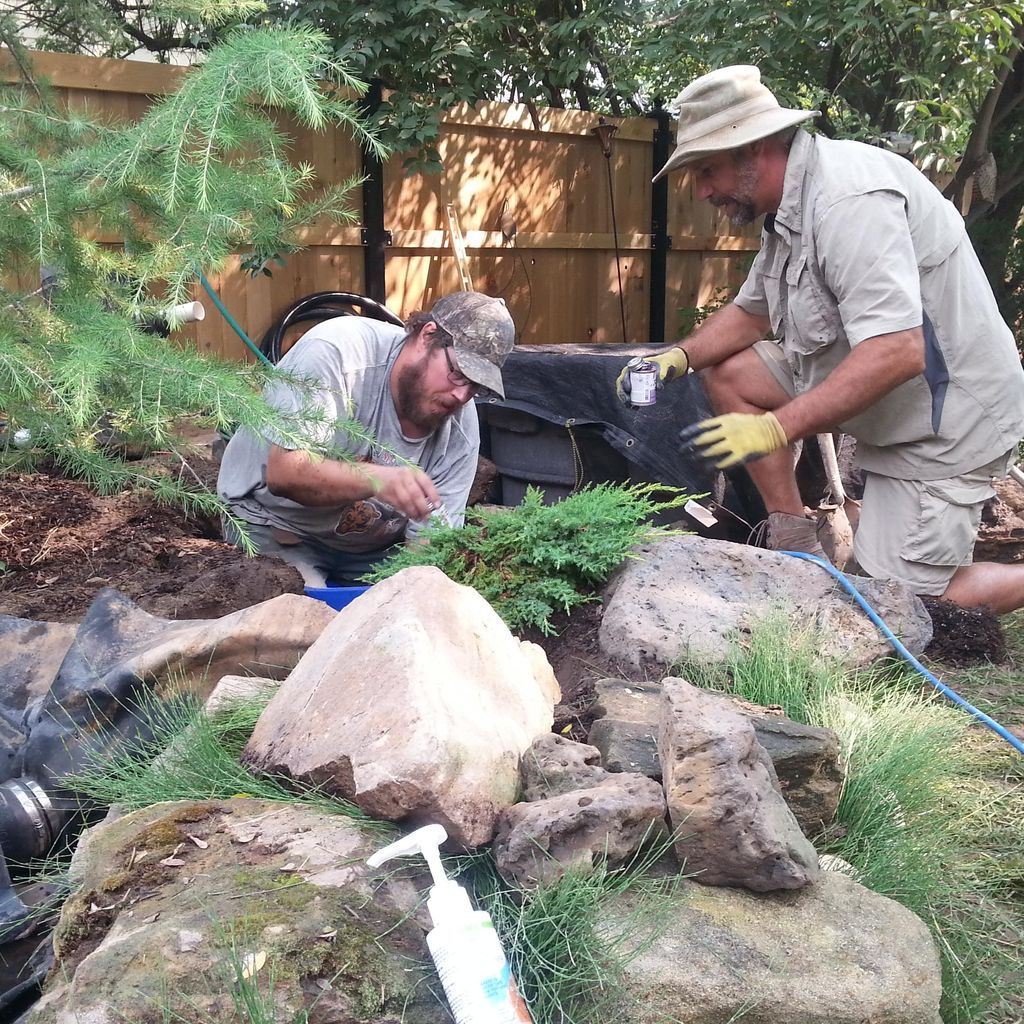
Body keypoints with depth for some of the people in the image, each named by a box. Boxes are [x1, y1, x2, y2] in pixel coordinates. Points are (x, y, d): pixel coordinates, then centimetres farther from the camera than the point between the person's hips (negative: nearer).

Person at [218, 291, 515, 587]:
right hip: (276, 526, -3)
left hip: (374, 552, 4)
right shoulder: (334, 350, -25)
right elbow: (284, 472, -33)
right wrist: (376, 480, -50)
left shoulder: (462, 429, -13)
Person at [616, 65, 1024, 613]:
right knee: (728, 371, 2)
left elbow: (897, 352, -35)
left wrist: (775, 428, -36)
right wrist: (678, 356, -1)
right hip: (878, 395, 9)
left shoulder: (850, 198, -26)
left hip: (945, 420, -9)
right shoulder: (790, 207, 6)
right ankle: (796, 546, 5)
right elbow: (751, 312, 17)